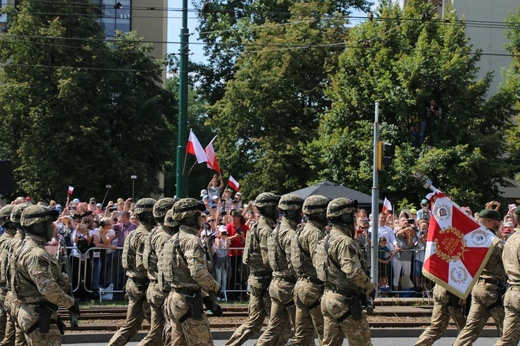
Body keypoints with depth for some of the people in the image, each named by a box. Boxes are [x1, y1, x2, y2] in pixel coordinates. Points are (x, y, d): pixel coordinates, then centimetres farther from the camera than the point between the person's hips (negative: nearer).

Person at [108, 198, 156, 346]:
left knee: (131, 326, 13)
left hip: (133, 284, 10)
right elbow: (142, 265, -23)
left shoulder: (135, 234, 16)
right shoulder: (145, 236, -17)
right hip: (144, 286, -10)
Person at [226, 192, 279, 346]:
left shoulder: (256, 228, 15)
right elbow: (268, 260, -22)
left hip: (255, 280, 10)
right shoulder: (266, 231, -16)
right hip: (265, 281, -10)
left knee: (253, 322, 13)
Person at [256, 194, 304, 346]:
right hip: (289, 287, -9)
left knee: (275, 328, 10)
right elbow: (293, 266, -22)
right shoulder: (290, 235, -17)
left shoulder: (276, 231, 13)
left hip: (276, 283, 9)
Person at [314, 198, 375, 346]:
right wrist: (370, 287, -9)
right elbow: (354, 272, -25)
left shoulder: (326, 240, 13)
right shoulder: (344, 242, -18)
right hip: (345, 300, -9)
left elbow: (318, 266, 19)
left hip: (328, 298, 9)